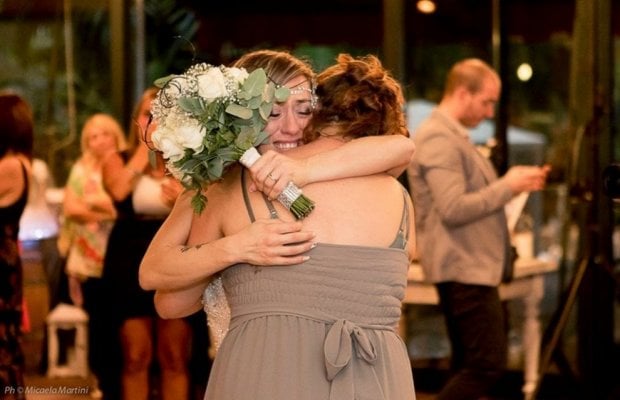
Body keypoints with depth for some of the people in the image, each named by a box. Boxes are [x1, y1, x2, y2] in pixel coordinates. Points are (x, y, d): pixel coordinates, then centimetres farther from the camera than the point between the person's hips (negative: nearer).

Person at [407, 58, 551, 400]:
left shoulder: (452, 136, 18)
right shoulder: (438, 139, -16)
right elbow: (454, 209, -23)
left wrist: (511, 184, 8)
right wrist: (508, 186, -16)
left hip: (468, 265, 11)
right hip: (464, 268, -11)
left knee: (470, 366, 13)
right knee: (488, 364, -12)